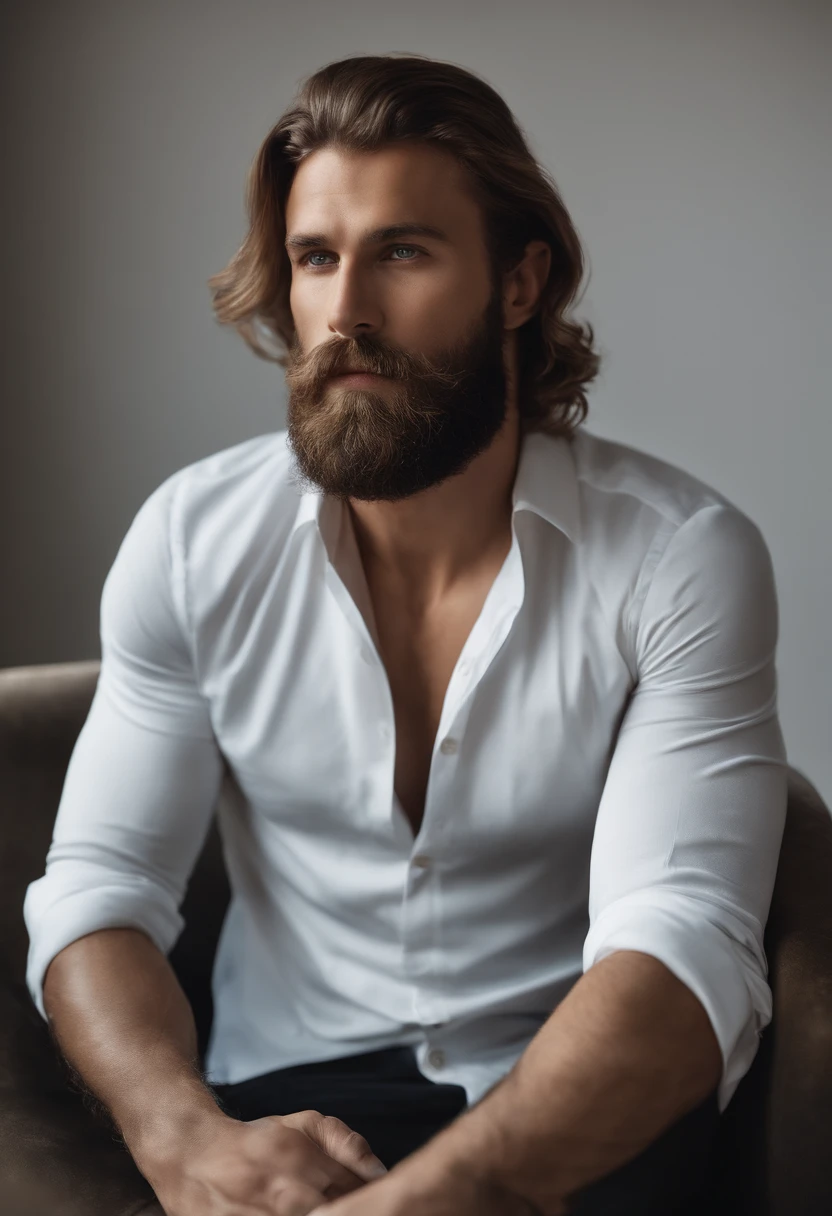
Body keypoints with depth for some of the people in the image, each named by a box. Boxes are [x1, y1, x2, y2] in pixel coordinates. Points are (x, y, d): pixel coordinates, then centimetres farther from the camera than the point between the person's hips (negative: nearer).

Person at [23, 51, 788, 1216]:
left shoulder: (684, 555, -10)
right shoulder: (190, 541, -1)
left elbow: (685, 946, -20)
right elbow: (96, 890, -3)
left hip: (577, 1112, -1)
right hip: (287, 1094, 2)